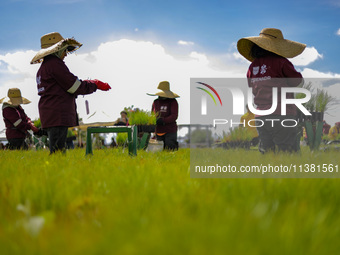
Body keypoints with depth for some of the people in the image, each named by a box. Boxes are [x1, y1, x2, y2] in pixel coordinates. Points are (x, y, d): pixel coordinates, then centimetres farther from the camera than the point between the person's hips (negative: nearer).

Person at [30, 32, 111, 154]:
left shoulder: (43, 67, 24)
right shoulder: (55, 64, -8)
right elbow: (75, 87, -8)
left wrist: (91, 83, 26)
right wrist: (95, 85, 5)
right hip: (58, 116, -10)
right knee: (58, 152, -14)